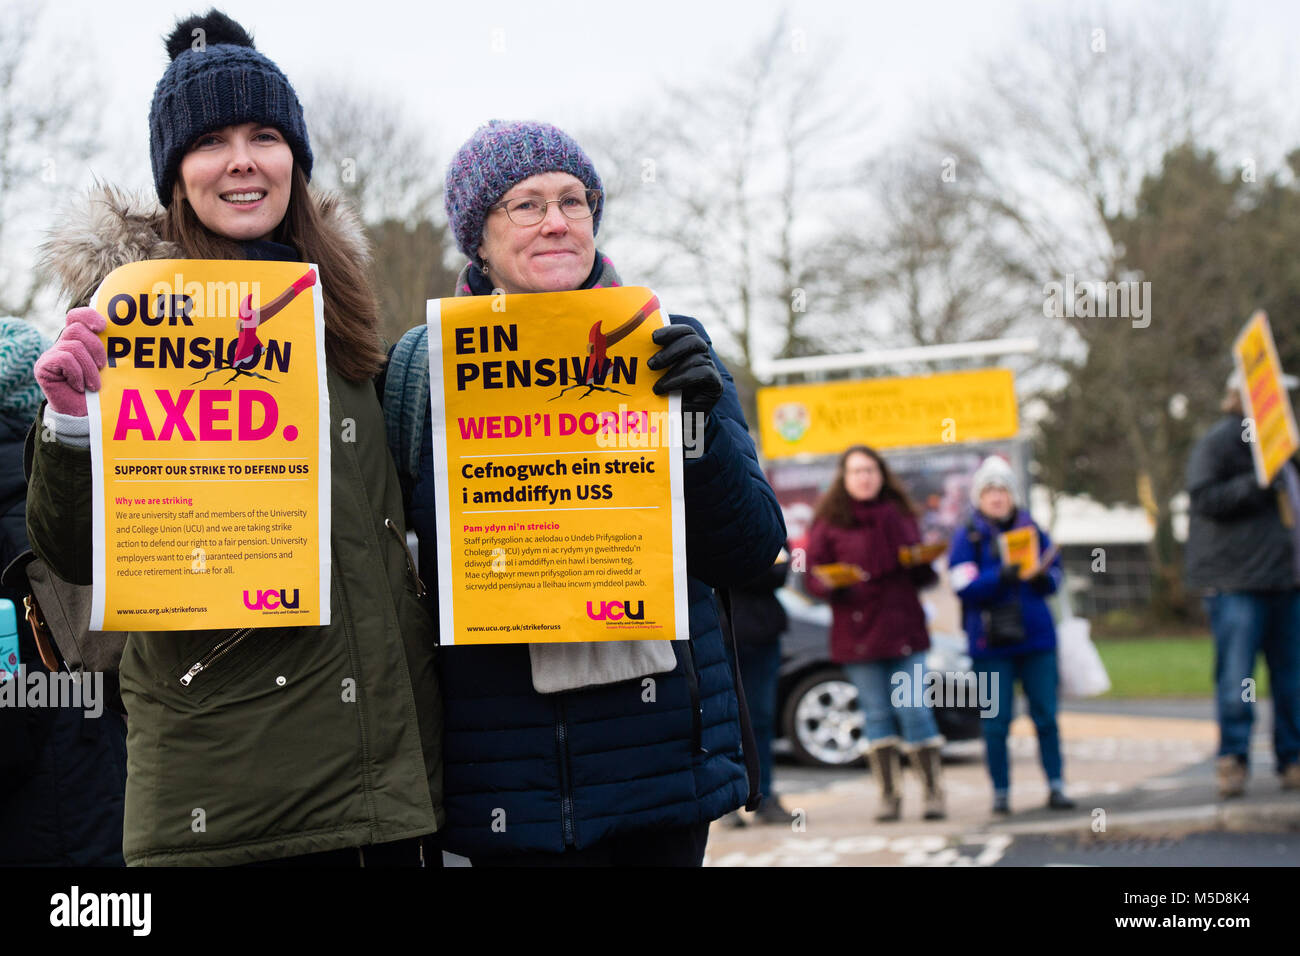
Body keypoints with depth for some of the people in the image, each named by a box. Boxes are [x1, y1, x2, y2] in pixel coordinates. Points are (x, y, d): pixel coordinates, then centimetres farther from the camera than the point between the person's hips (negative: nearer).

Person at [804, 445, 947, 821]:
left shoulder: (899, 516, 13)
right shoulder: (830, 522, 7)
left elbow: (923, 577, 15)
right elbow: (812, 571, 3)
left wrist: (927, 560, -6)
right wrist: (827, 582, -19)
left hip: (902, 627, 0)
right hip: (856, 632, 0)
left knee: (912, 709, -6)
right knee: (877, 715, 2)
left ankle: (934, 792, 1)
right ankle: (890, 796, 8)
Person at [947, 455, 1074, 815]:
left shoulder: (1031, 530, 9)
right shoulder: (967, 538, 0)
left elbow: (1055, 575, 11)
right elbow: (965, 587, -11)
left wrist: (1040, 576, -11)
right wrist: (1003, 576, -24)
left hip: (1037, 638, 2)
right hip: (990, 643, -2)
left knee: (1046, 715, 2)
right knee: (996, 722, 1)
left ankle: (1056, 787, 9)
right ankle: (1000, 792, 9)